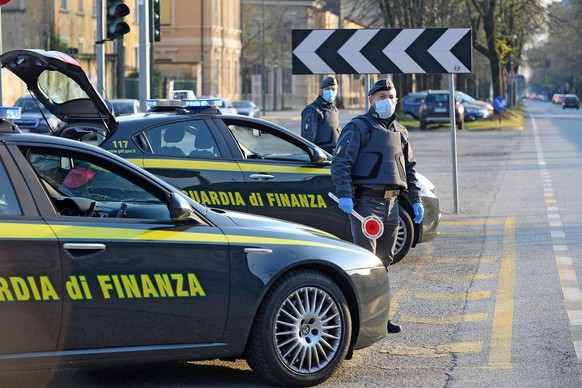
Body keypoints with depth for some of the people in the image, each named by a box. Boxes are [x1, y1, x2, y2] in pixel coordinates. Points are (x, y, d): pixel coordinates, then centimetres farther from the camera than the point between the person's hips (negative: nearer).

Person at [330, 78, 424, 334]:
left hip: (391, 203, 7)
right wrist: (344, 194, -20)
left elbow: (410, 167, 26)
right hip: (366, 200, -7)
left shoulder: (400, 132, 19)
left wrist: (415, 199, 18)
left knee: (384, 260, 10)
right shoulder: (359, 127, -3)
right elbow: (340, 162, -10)